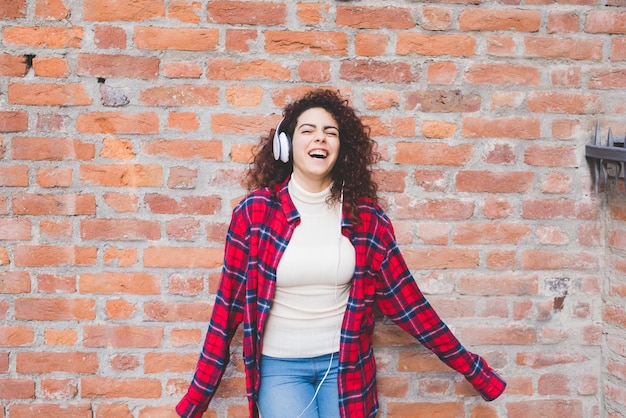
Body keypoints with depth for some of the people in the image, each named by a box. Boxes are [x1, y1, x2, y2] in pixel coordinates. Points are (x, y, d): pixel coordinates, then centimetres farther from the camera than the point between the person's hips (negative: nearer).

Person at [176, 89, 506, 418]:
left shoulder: (365, 216, -3)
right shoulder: (255, 211, -8)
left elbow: (406, 297, 2)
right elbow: (229, 303, -3)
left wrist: (472, 369, 2)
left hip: (345, 365, 2)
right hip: (280, 366, -2)